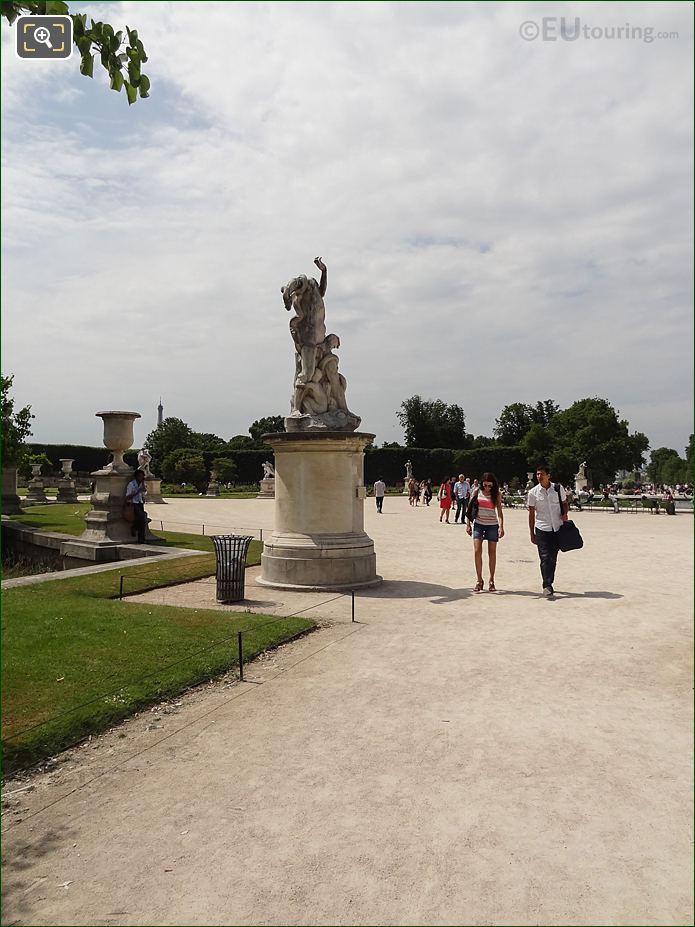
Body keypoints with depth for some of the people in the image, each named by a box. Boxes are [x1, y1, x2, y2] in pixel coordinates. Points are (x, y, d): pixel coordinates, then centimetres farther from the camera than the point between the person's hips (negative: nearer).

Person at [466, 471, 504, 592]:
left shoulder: (497, 494, -1)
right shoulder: (477, 492, 2)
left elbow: (499, 511, -6)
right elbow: (471, 508, 8)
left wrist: (501, 526, -17)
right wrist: (468, 524, 6)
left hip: (492, 525, -1)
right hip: (478, 524, 1)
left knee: (492, 552, 4)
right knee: (477, 551, -9)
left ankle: (491, 581, 15)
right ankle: (479, 580, -1)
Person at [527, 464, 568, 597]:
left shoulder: (558, 488, 1)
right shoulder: (533, 492, -2)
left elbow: (564, 503, 16)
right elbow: (531, 513, 3)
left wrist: (565, 514, -6)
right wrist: (532, 533, 2)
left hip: (557, 528, 2)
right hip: (542, 529, -2)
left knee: (553, 558, 9)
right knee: (545, 558, -10)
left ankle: (549, 584, 21)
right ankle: (547, 586, -10)